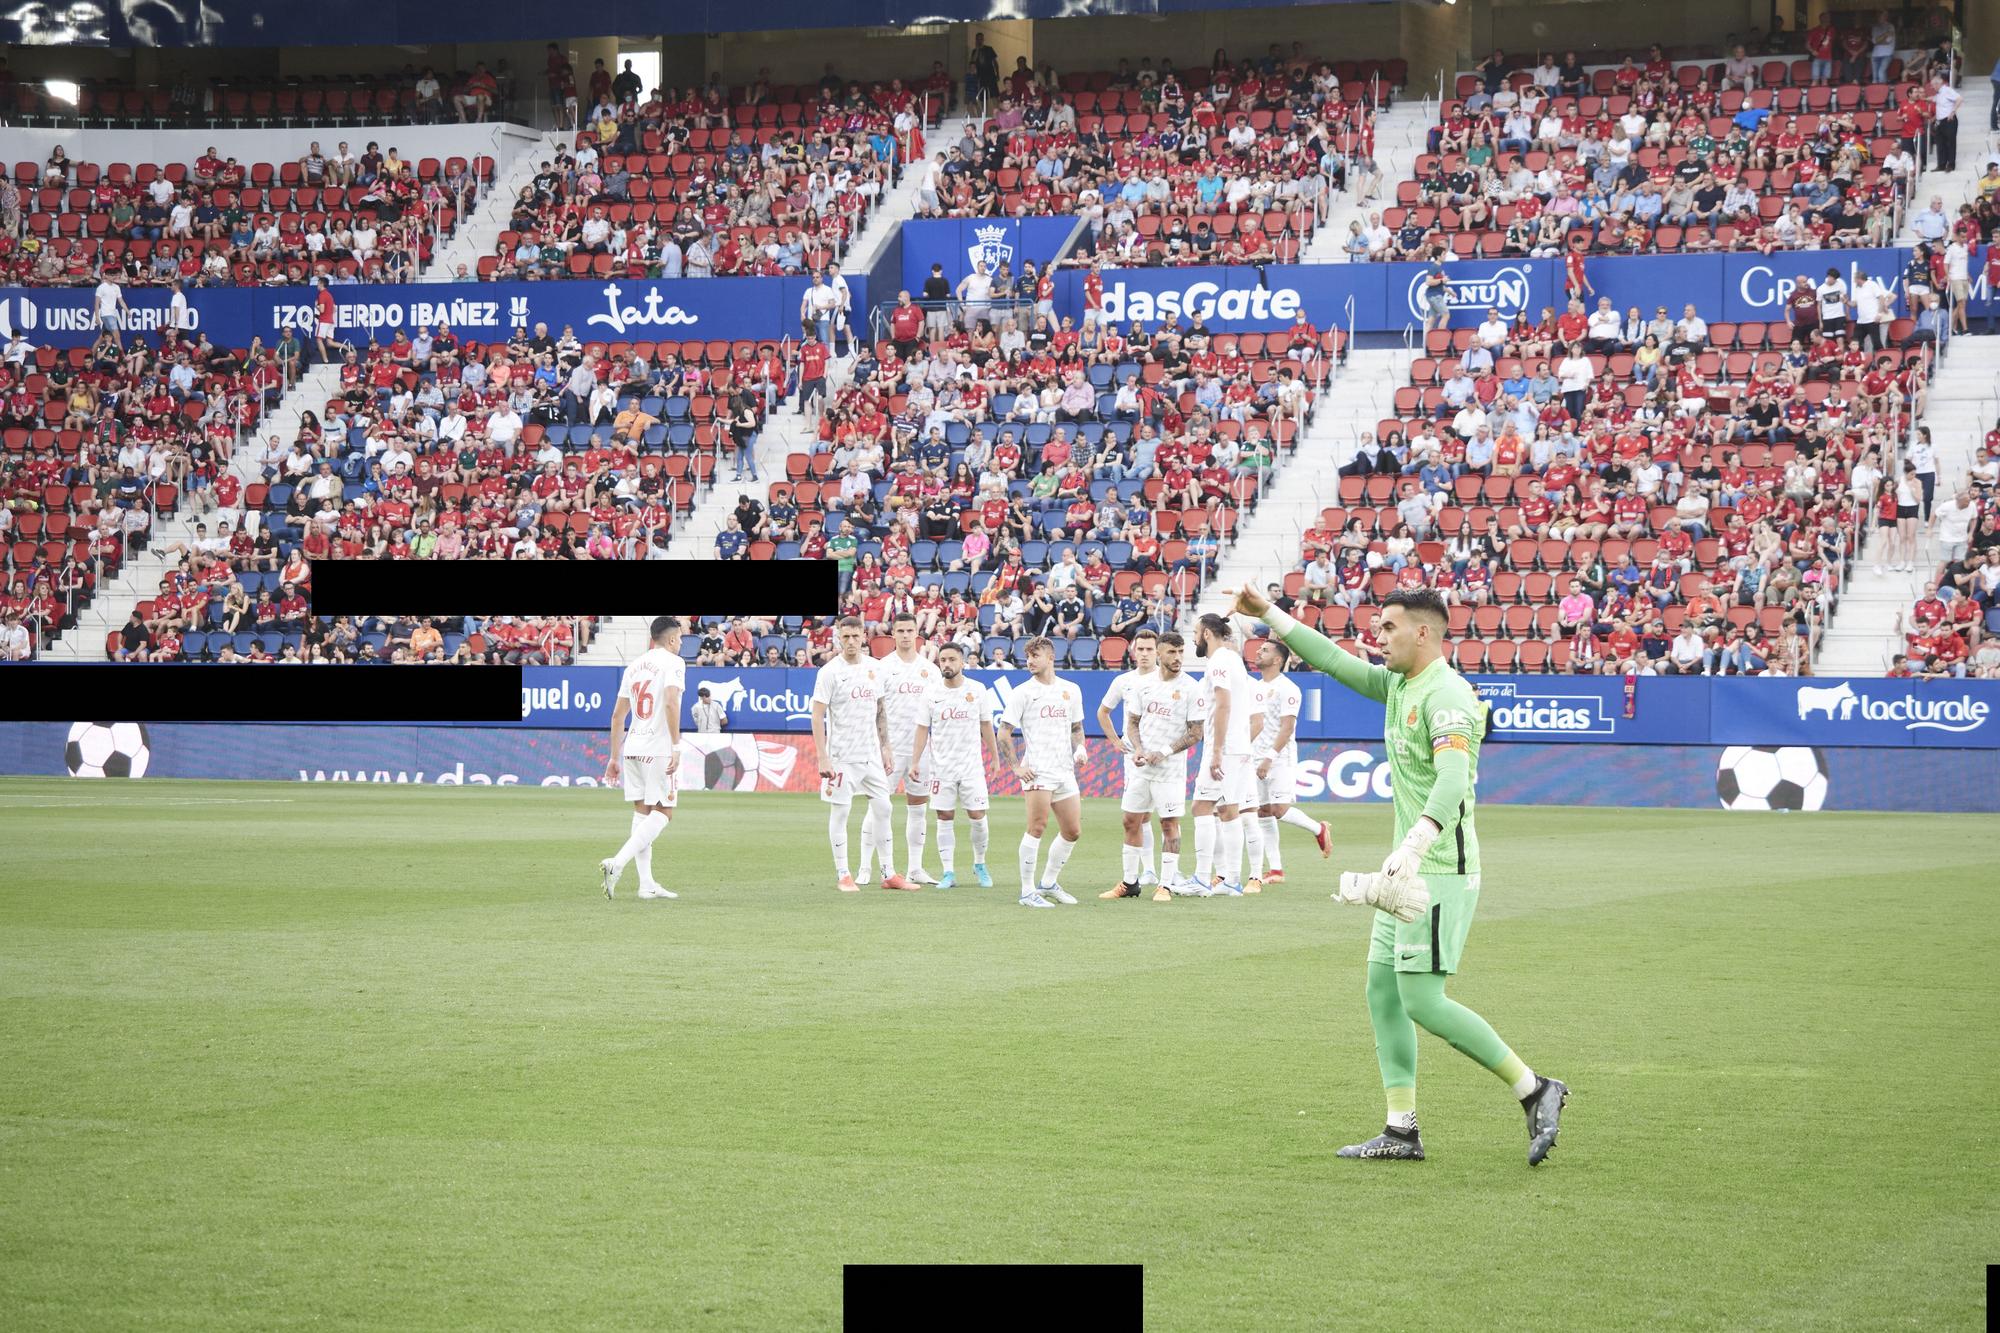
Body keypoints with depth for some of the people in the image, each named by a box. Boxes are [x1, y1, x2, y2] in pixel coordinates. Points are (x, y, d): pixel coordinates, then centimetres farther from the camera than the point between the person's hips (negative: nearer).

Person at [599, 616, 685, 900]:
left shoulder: (634, 666, 16)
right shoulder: (673, 663, -4)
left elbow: (617, 715, 17)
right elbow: (671, 703, -20)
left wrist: (614, 758, 21)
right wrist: (676, 746, -20)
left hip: (632, 748, 7)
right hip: (659, 749, -7)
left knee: (642, 812, 9)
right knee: (662, 811, -2)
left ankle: (646, 884, 7)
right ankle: (617, 863, -19)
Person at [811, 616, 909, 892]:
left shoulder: (874, 668, 7)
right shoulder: (830, 671, -9)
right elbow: (817, 716, -10)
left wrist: (885, 747, 13)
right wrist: (823, 758, -16)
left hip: (871, 754, 5)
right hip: (842, 754, -5)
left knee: (882, 808, 6)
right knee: (839, 812, -1)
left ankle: (888, 874, 13)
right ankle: (844, 875, 6)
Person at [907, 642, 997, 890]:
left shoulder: (977, 690, 0)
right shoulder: (932, 694, 0)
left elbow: (986, 725, 9)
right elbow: (922, 729, 3)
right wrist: (915, 762, -5)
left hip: (972, 765, 0)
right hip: (941, 766, 0)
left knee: (978, 816, -3)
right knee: (945, 818, 0)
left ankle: (980, 865, 18)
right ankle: (948, 873, 4)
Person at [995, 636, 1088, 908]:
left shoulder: (1071, 690, 13)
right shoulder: (1023, 692, -1)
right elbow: (1003, 732, -2)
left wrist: (1079, 748, 3)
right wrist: (1016, 767, -9)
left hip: (1065, 770, 6)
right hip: (1037, 770, -6)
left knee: (1073, 831, 9)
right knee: (1038, 826, -14)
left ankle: (1048, 884, 25)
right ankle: (1028, 892, -9)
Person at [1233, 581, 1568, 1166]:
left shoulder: (1445, 695, -17)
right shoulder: (1398, 685, 13)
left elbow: (1452, 779, -31)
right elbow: (1334, 661, 26)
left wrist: (1415, 844, -44)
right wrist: (1270, 614, 25)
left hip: (1441, 870, -10)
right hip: (1412, 869, 10)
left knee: (1421, 1001, -13)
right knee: (1382, 991, 9)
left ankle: (1535, 1090, -5)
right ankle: (1401, 1131, 12)